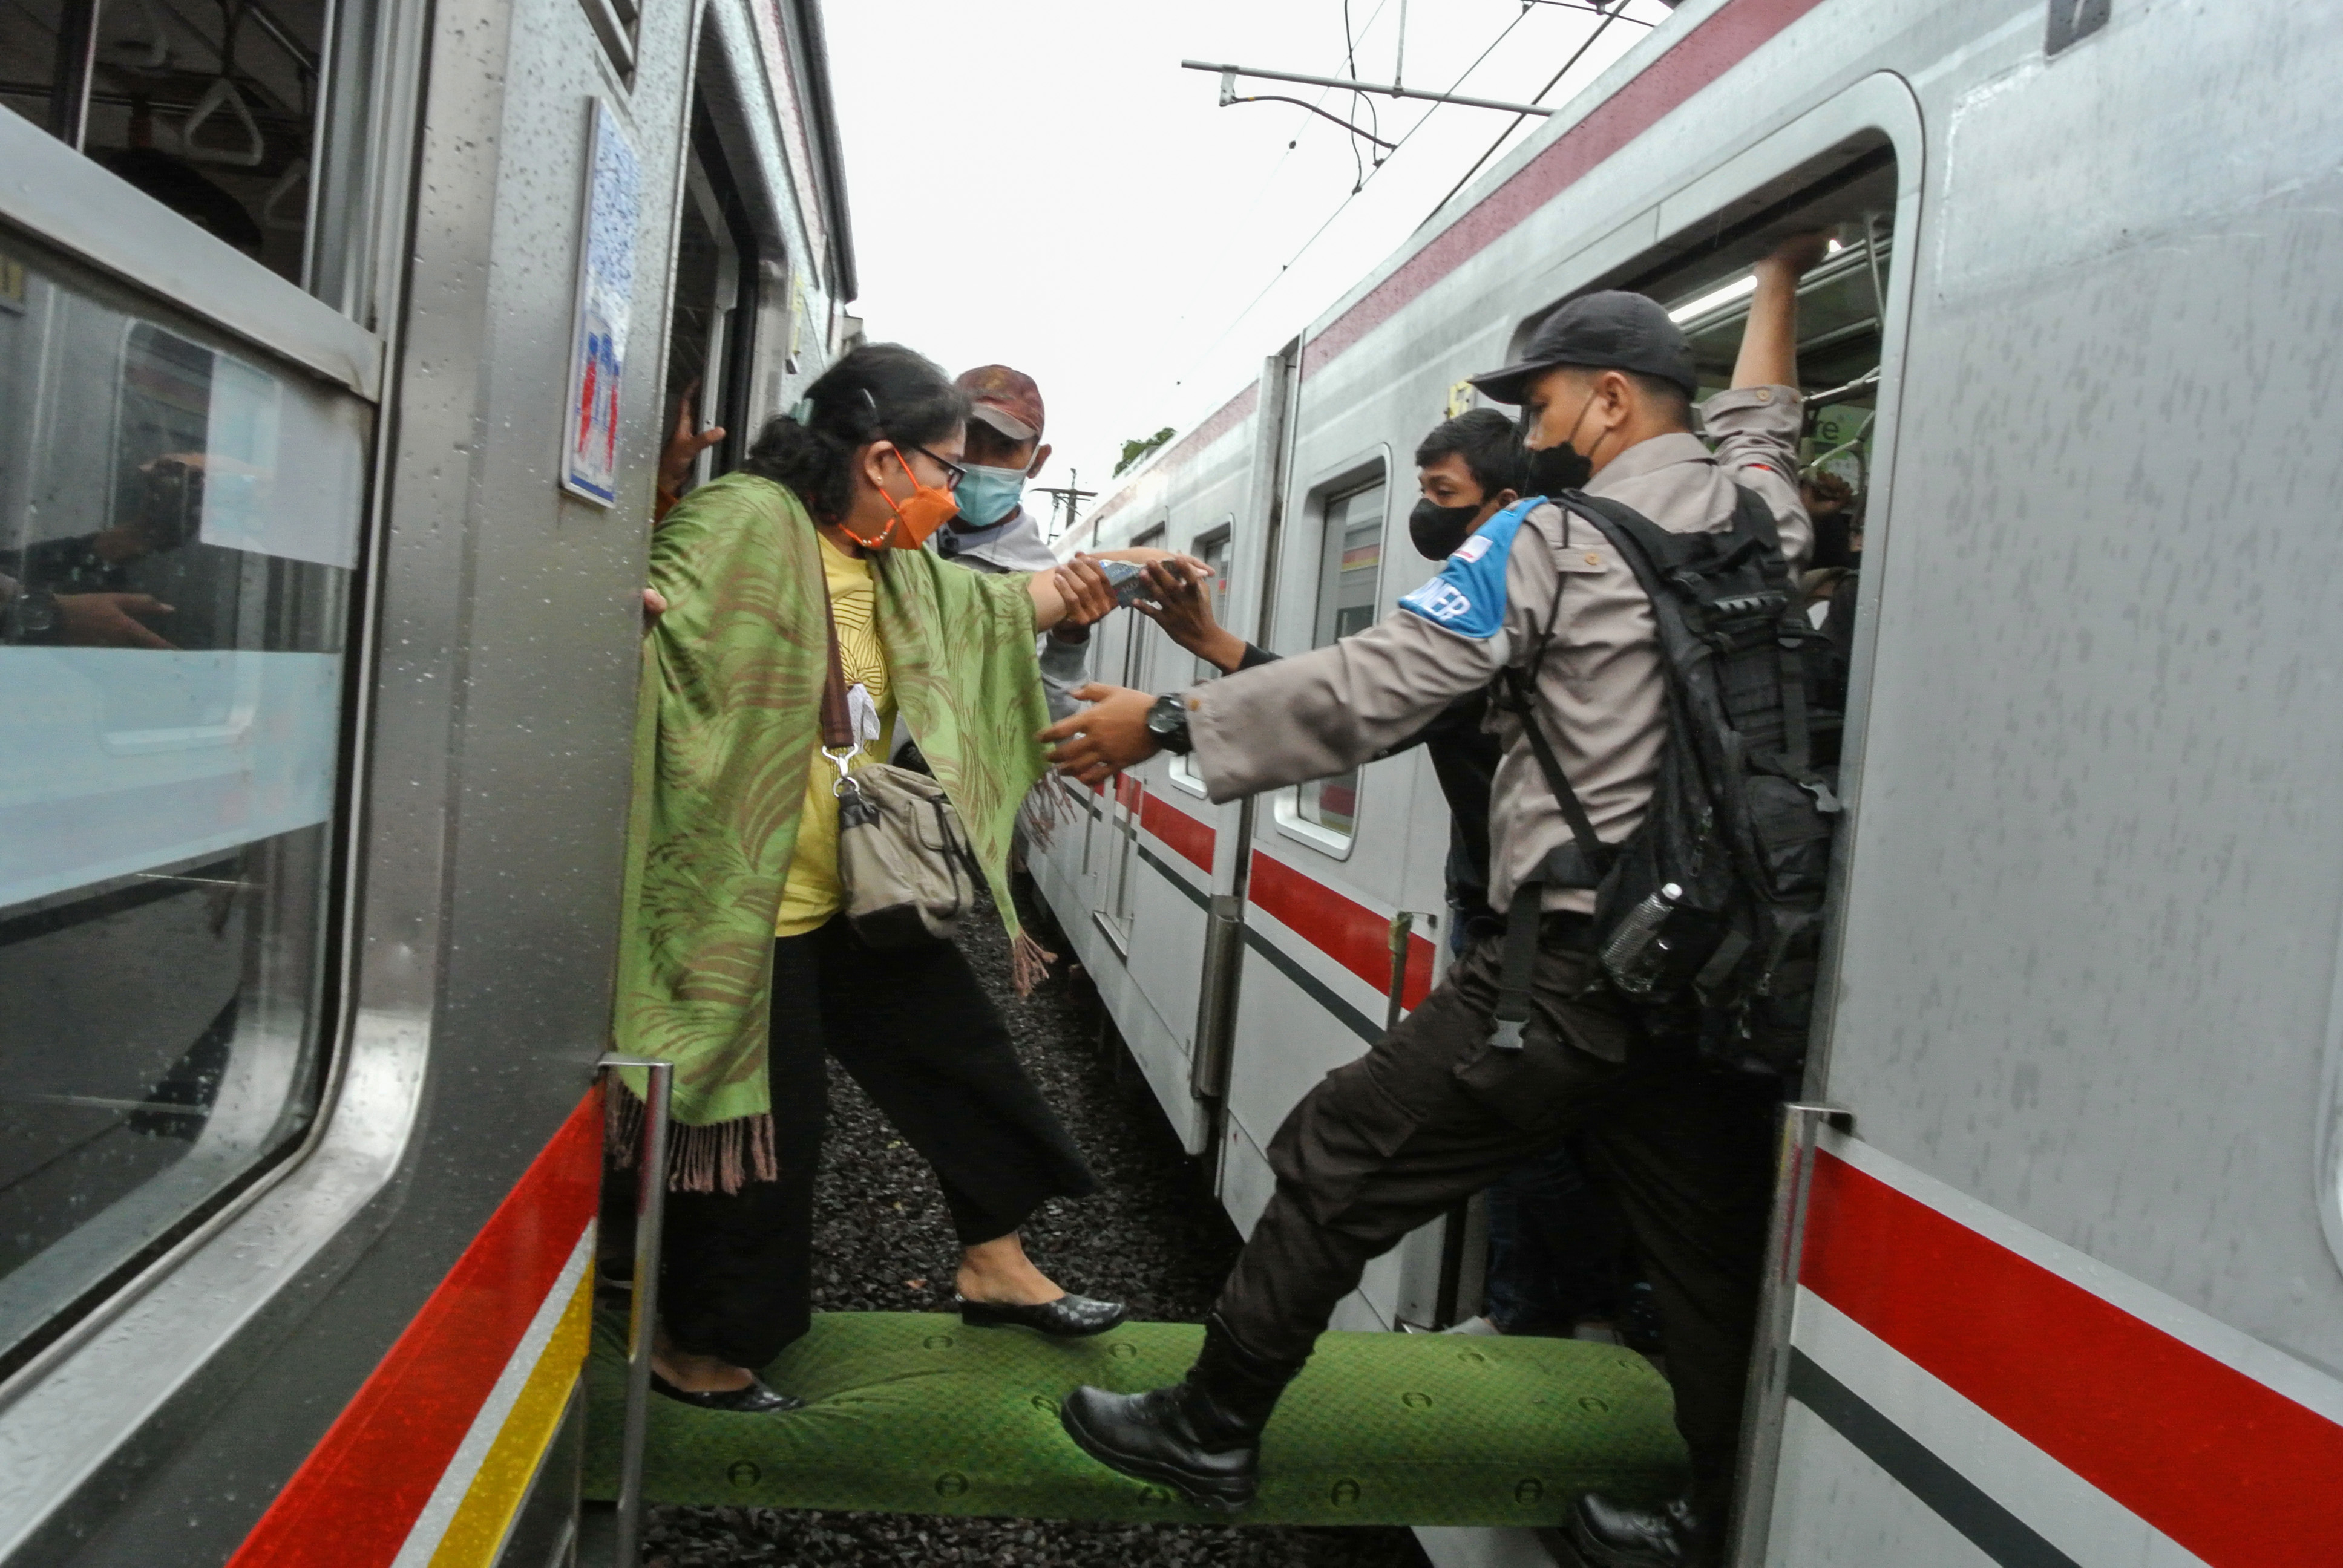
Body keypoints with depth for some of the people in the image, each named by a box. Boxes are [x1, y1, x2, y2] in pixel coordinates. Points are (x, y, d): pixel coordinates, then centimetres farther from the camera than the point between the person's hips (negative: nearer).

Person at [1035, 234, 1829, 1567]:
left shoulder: (1557, 538, -6)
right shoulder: (1761, 510, 12)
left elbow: (1369, 686, -11)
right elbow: (1760, 413, 36)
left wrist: (1164, 725, -4)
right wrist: (1782, 280, 49)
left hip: (1573, 968, -7)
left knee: (1338, 1164, 5)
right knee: (1711, 1243, 16)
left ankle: (1212, 1429, 19)